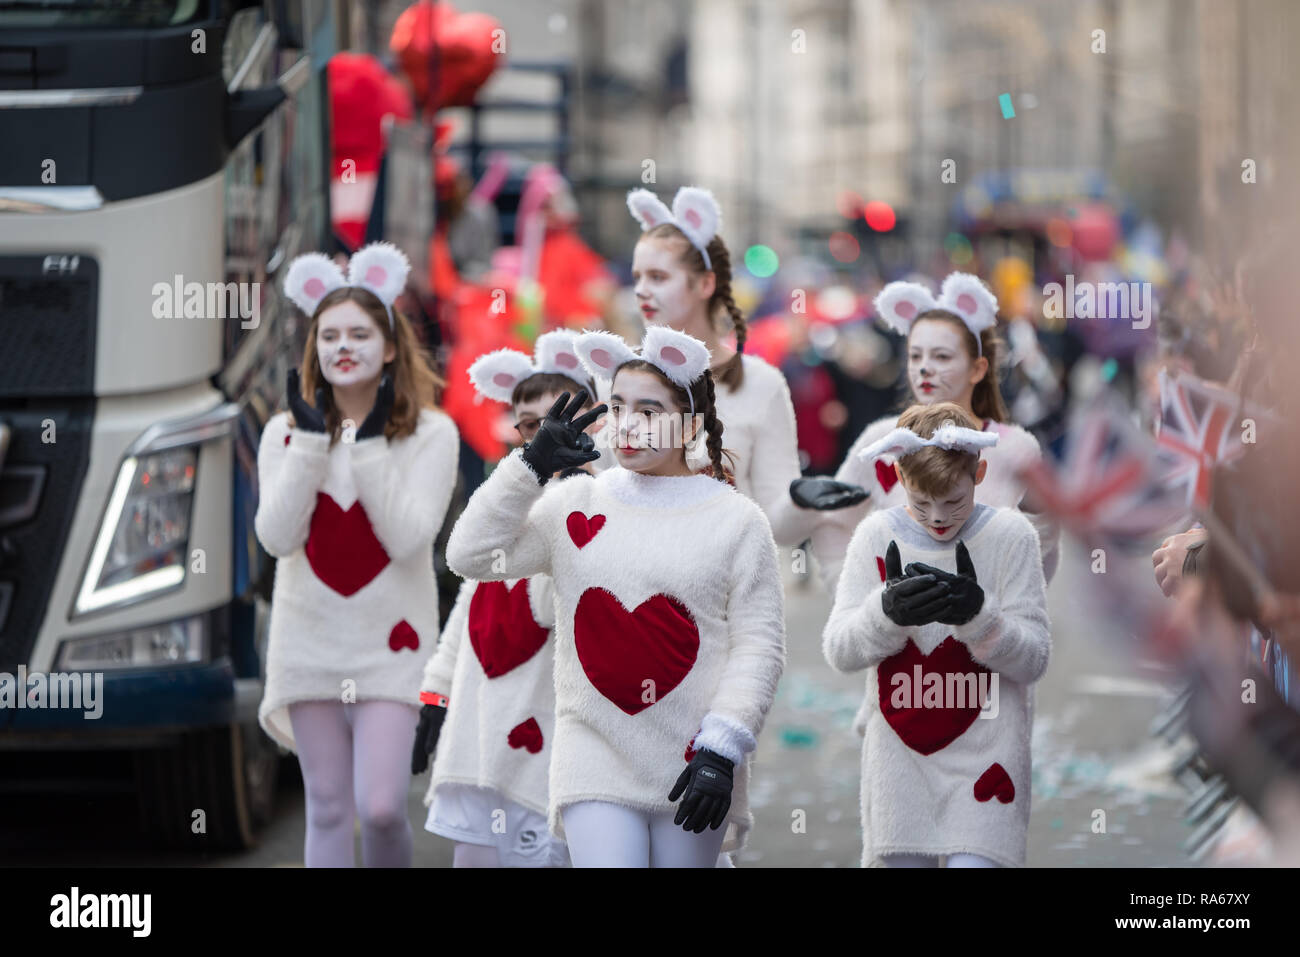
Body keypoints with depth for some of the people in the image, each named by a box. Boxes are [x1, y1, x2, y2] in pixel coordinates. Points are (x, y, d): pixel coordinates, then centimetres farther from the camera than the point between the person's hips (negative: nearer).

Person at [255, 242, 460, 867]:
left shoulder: (430, 435, -2)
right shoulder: (286, 432, 4)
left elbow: (409, 538, -14)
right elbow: (277, 537, -8)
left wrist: (370, 446, -15)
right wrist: (310, 442, -12)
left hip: (388, 643, -2)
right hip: (311, 641, 2)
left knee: (380, 807, -12)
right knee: (327, 811, 5)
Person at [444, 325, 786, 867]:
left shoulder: (736, 521, 1)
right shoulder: (573, 507, 7)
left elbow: (758, 646, -2)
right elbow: (470, 555, 0)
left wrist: (721, 752, -11)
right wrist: (532, 464, -6)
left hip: (692, 765, -1)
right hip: (595, 757, 1)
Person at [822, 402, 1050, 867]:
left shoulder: (1010, 535, -4)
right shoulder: (877, 535, 2)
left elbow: (1033, 659, -5)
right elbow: (838, 650, -2)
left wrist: (977, 614, -23)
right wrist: (887, 611, -22)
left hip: (983, 753, -2)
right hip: (899, 753, 2)